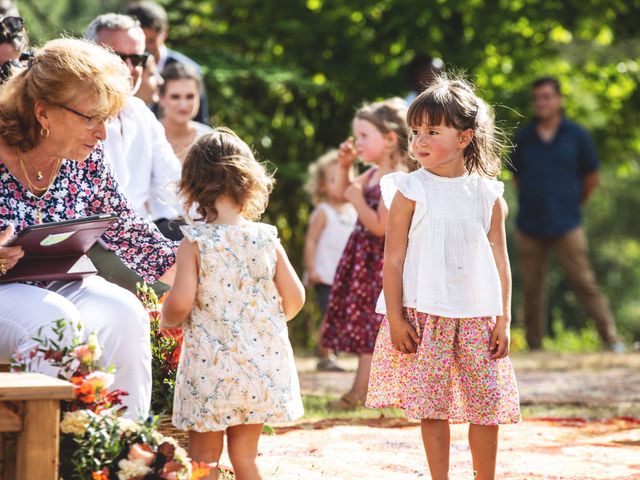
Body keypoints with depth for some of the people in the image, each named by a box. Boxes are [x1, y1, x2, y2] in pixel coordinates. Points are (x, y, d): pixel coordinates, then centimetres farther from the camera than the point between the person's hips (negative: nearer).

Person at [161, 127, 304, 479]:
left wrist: (166, 319, 6)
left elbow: (181, 303, -17)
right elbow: (294, 298, 4)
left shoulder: (194, 242, -10)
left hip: (211, 366, -3)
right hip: (263, 364, 4)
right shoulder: (266, 239, 1)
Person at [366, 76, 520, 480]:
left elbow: (500, 260, 7)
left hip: (477, 316, 2)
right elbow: (394, 258, -3)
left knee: (487, 406, 2)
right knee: (432, 407, -1)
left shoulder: (487, 194, 4)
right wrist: (395, 317, -8)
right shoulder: (411, 191, -3)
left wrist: (503, 318, 2)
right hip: (425, 315, -2)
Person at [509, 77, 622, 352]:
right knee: (531, 290, 4)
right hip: (529, 226, 3)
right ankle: (534, 348, 11)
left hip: (566, 226, -2)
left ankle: (611, 340, -5)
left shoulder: (576, 136, 2)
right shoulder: (523, 138, 7)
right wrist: (533, 202, 13)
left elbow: (591, 179, 10)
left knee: (585, 283, -7)